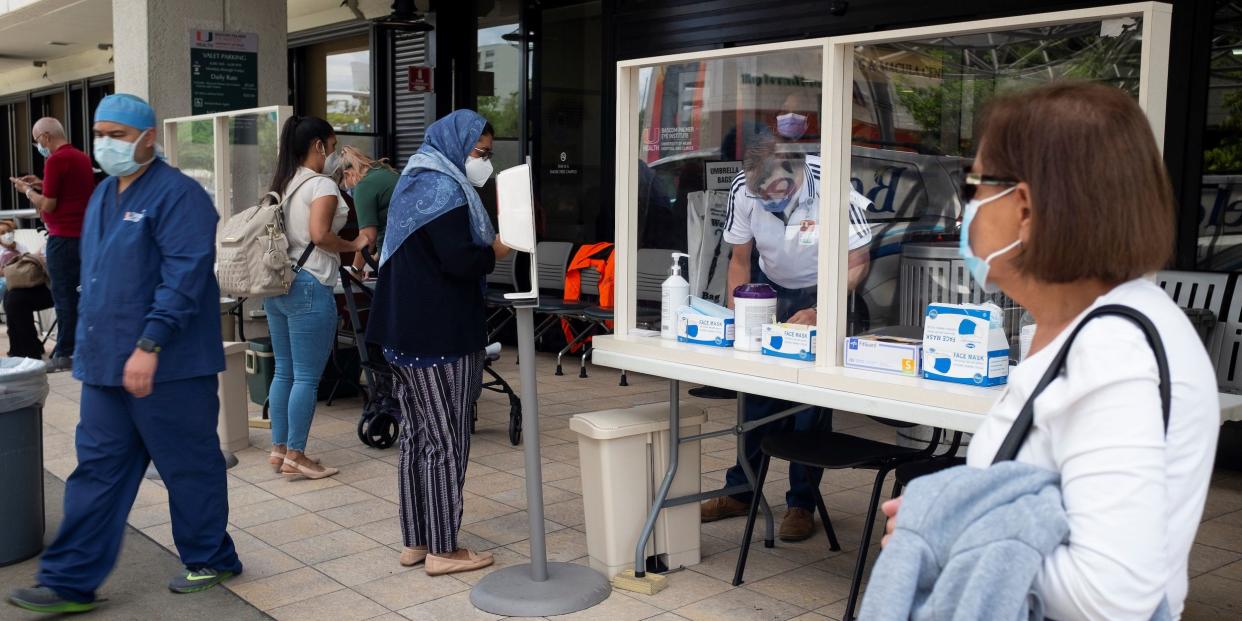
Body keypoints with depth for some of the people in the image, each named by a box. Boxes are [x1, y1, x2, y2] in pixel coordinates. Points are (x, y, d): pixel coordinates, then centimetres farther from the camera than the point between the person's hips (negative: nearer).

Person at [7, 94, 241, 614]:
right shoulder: (103, 195, 15)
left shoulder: (176, 195, -13)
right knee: (97, 471, 10)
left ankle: (210, 561, 22)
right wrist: (91, 345, 19)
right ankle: (71, 581, 16)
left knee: (189, 468, 5)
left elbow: (184, 275, -21)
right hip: (106, 365, 8)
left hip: (166, 368, -8)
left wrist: (149, 345, -26)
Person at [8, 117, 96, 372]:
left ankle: (65, 355, 2)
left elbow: (48, 205, -15)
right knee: (79, 293, 13)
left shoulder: (56, 160, -14)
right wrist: (42, 185, 18)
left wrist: (27, 190, 2)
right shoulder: (82, 157, 12)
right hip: (83, 234, 8)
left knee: (64, 296, -3)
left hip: (63, 238, -8)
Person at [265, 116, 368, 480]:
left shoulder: (283, 183, 14)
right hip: (308, 286, -9)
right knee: (307, 377, -2)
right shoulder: (321, 185, -10)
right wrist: (353, 246, -10)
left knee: (284, 372, 14)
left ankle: (278, 449, 20)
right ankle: (295, 457, 2)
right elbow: (319, 234, -24)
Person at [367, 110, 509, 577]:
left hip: (406, 332, 10)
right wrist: (495, 251, -4)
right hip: (442, 336, -10)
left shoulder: (414, 183, 18)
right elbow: (459, 261, -22)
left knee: (416, 437, 12)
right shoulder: (445, 189, -13)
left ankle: (415, 541, 19)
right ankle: (442, 550, 3)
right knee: (446, 441, -3)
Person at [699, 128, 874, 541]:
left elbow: (858, 263, -19)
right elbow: (740, 259, -4)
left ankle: (802, 504, 4)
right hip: (771, 288, 3)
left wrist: (818, 314, -29)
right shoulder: (743, 190, -20)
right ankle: (740, 492, 16)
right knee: (758, 392, 3)